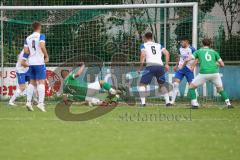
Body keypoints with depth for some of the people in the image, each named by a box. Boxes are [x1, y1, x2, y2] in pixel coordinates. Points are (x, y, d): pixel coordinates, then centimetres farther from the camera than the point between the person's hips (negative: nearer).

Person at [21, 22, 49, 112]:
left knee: (32, 82, 13)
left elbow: (26, 51, 5)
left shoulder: (28, 38, 12)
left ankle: (28, 102, 5)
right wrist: (46, 56, -10)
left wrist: (24, 60, 19)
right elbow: (42, 46, -19)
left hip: (31, 63, 6)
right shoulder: (41, 36, -5)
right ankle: (40, 103, -17)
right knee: (41, 82, -6)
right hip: (39, 62, -6)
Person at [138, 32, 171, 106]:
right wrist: (167, 64, 11)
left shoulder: (144, 45, 14)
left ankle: (143, 102, -12)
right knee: (162, 85, 22)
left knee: (142, 84, 3)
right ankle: (167, 101, 9)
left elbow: (143, 55, -4)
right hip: (160, 66, 4)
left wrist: (141, 67, 1)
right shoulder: (159, 45, 24)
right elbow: (167, 53, 11)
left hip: (151, 65, -4)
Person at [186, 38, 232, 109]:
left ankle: (194, 104, 1)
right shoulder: (214, 52, 17)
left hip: (203, 73, -2)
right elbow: (222, 64, 15)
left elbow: (188, 59, 4)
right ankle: (228, 103, 11)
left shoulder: (199, 51, 15)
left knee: (192, 87, 14)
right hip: (215, 73, 2)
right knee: (220, 89, 23)